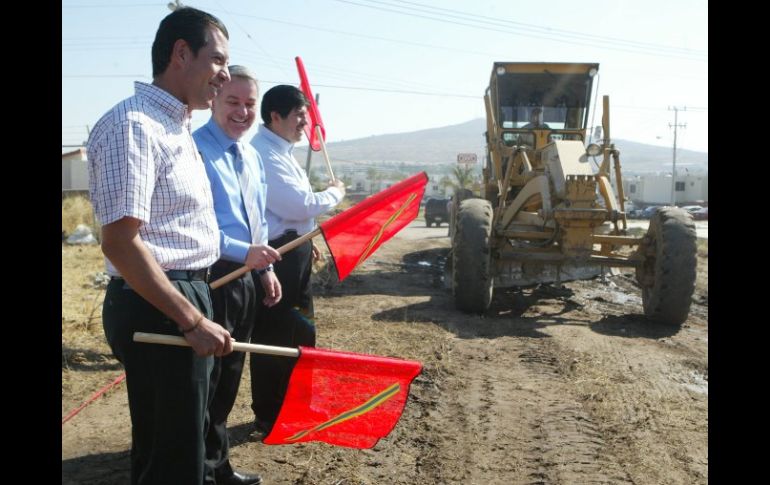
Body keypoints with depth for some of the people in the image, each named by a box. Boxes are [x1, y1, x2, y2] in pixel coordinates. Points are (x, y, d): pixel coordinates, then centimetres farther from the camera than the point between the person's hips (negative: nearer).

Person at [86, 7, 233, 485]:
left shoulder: (175, 127, 16)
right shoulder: (133, 124, -17)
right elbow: (120, 243, -23)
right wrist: (192, 321, -22)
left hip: (185, 299, 10)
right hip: (157, 309, -10)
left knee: (173, 443, 22)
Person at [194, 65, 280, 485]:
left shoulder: (252, 157, 14)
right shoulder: (195, 149, -14)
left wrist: (266, 268, 15)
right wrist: (243, 253, -25)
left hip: (245, 280, 9)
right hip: (210, 281, -9)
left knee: (228, 380, 18)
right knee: (205, 382, 1)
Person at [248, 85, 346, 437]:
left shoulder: (279, 151, 14)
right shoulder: (265, 154, -20)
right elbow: (300, 205, -24)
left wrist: (305, 241, 19)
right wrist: (334, 193, -7)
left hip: (292, 250, 11)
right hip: (278, 254, -11)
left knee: (299, 330, 19)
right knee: (273, 336, -1)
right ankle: (268, 419, 13)